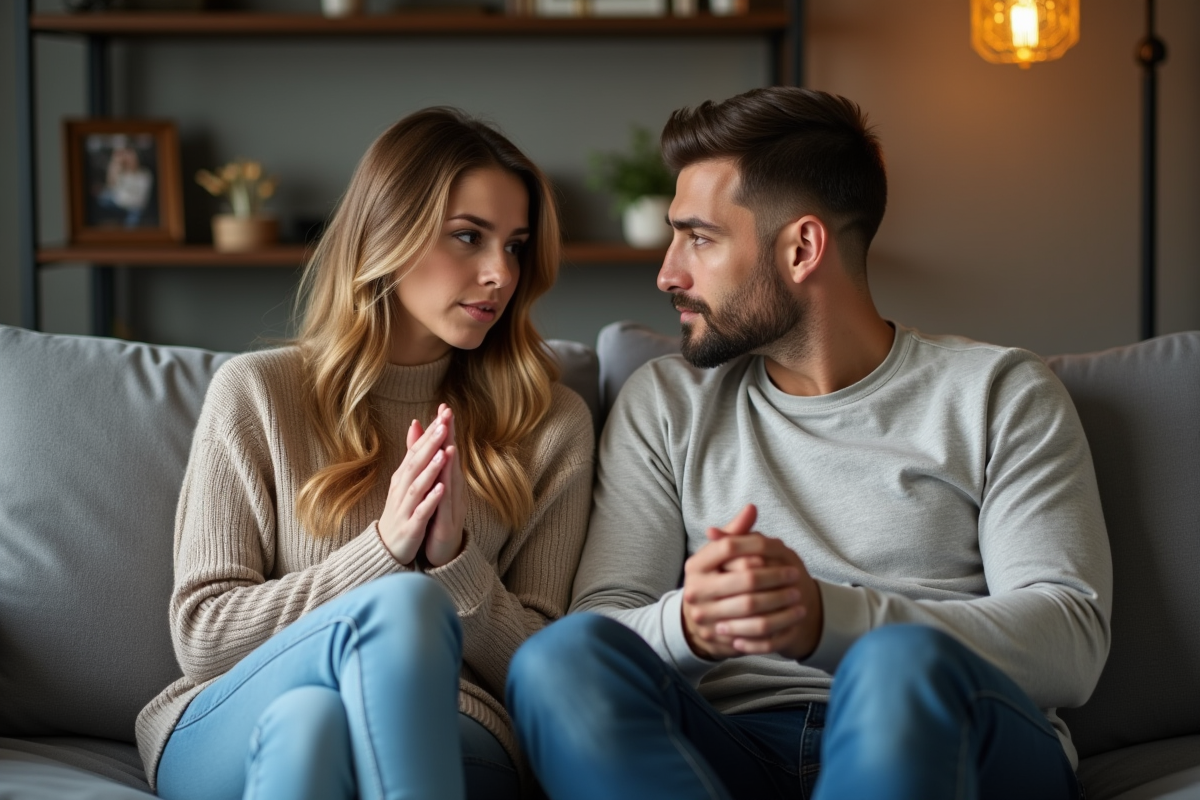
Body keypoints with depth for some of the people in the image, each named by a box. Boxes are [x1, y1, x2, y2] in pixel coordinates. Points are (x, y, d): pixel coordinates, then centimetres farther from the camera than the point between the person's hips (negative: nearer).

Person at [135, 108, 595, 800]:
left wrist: (456, 562, -12)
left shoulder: (553, 424, 11)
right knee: (404, 602, -34)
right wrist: (382, 551, -10)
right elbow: (201, 635, 2)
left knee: (309, 718, -39)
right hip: (227, 733, 0)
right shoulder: (257, 393, 7)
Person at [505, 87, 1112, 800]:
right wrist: (688, 622, -18)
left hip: (950, 743, -3)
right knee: (562, 658, -28)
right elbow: (603, 623, 8)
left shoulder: (999, 394, 10)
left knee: (903, 664, -38)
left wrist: (826, 616, -20)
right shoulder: (665, 403, 20)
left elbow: (1072, 640, -4)